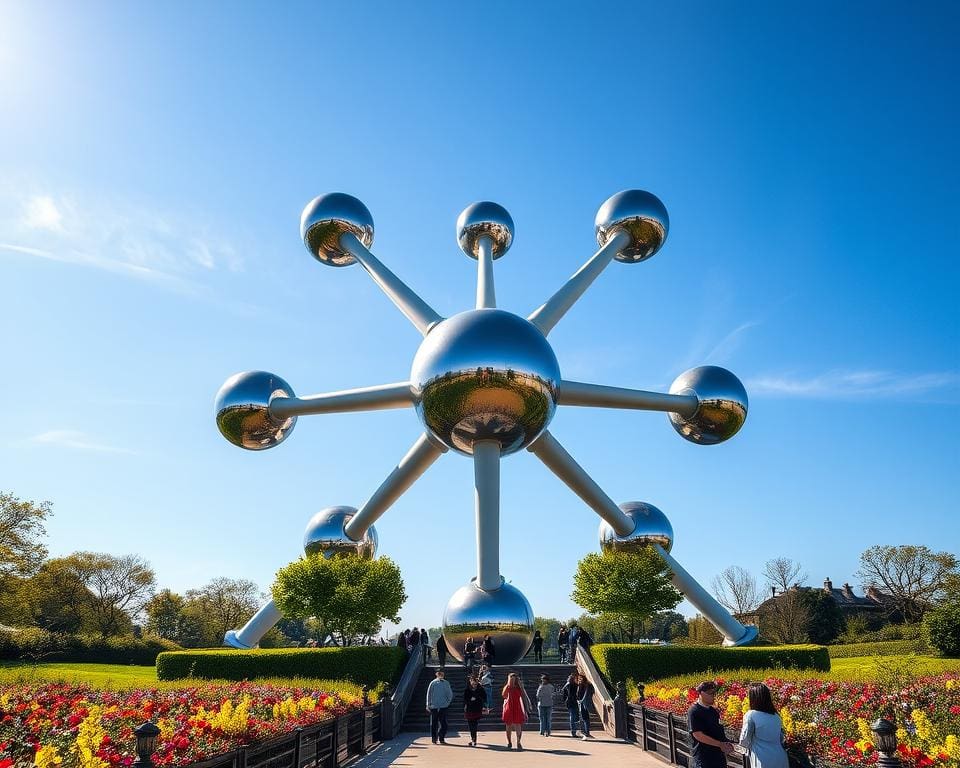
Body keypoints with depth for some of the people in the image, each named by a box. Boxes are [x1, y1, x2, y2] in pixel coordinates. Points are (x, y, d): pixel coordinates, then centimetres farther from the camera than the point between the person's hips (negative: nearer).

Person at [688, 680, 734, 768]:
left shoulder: (714, 710, 10)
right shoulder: (694, 711, -13)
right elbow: (698, 735, -18)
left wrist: (725, 744, 0)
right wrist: (720, 744, -17)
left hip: (718, 755, 7)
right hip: (702, 758, -7)